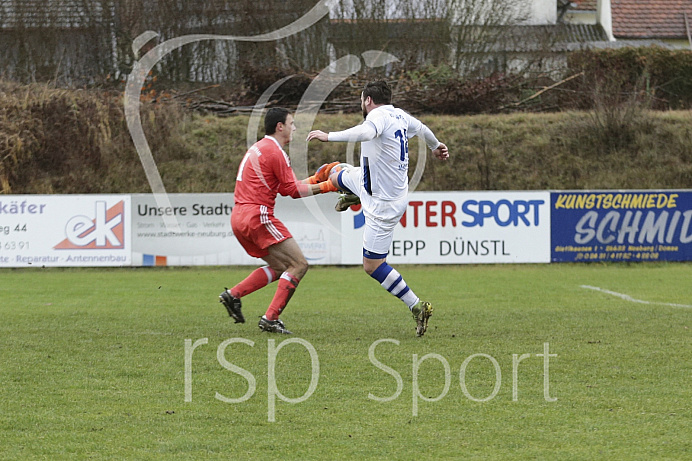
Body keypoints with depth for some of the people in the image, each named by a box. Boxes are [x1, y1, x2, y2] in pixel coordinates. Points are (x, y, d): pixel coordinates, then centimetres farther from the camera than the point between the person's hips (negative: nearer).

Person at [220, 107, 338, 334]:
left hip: (239, 217, 10)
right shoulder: (274, 151, -10)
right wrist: (324, 187, 1)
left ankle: (233, 295, 8)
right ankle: (270, 319, -13)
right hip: (257, 216, -10)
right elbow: (292, 190, -8)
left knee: (279, 267, 18)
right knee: (299, 265, -8)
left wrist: (316, 178, 21)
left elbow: (284, 186, 24)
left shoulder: (258, 148, 22)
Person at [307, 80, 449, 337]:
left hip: (385, 204, -9)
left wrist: (329, 136, -49)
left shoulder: (379, 115, -24)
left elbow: (366, 132, -48)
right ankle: (352, 198, 63)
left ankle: (417, 307, -6)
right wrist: (436, 147, 44)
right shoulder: (399, 115, 2)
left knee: (372, 266, -5)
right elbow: (420, 128, 23)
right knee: (336, 177, 30)